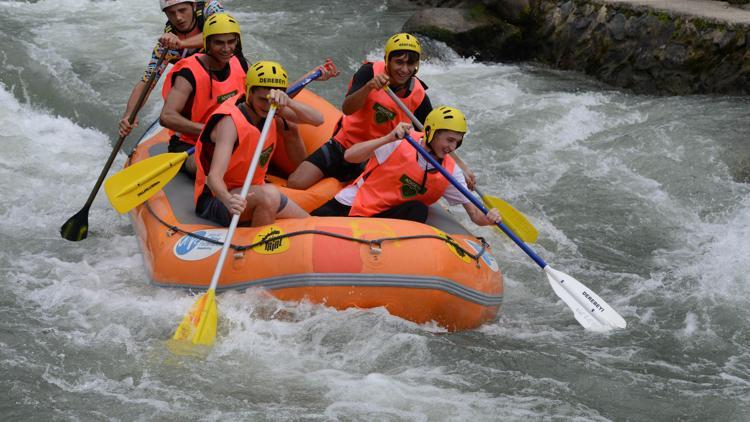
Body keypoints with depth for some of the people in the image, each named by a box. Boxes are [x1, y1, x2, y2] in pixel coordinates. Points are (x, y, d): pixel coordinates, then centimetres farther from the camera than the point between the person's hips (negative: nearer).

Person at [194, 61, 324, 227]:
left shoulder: (272, 112, -3)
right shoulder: (230, 122, -25)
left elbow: (317, 119, -13)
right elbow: (214, 175, -36)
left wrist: (288, 102, -31)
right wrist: (229, 200, -59)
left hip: (252, 191, 8)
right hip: (215, 199, -8)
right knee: (270, 194, -35)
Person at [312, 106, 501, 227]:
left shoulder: (451, 172, -2)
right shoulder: (402, 143, -15)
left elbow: (474, 214, -3)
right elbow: (349, 156, -21)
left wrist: (488, 218, -27)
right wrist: (389, 138, -33)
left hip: (386, 217, 3)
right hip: (349, 204, -3)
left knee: (418, 210, -28)